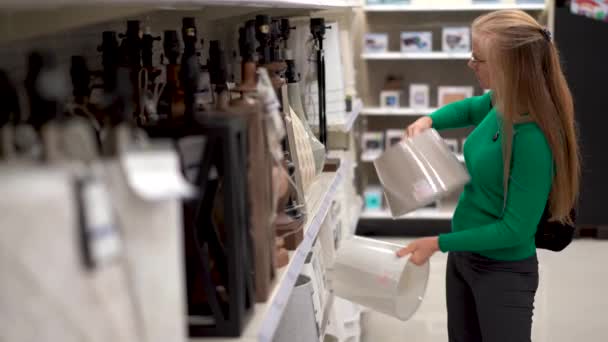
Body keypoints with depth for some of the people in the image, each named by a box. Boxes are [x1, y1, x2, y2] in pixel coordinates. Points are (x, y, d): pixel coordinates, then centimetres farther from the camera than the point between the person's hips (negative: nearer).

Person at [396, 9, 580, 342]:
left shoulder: (534, 140, -31)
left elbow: (515, 230, -26)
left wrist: (438, 243, -20)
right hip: (464, 253, 8)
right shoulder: (500, 104, -8)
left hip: (503, 271, -8)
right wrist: (429, 120, -3)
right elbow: (467, 109, 17)